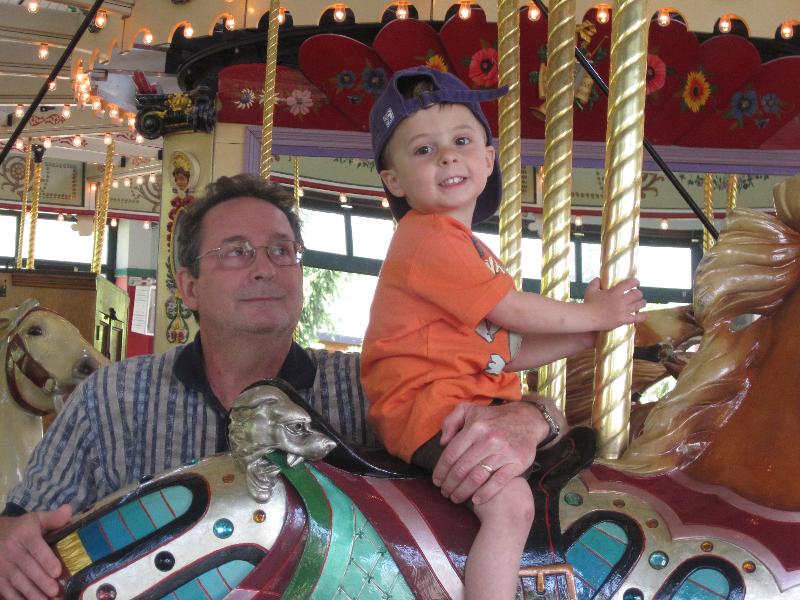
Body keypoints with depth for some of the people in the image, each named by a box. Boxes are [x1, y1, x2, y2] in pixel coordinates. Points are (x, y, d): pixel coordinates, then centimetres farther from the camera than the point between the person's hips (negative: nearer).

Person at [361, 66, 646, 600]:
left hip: (480, 399, 10)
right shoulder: (428, 238, -11)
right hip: (424, 405, -10)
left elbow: (504, 350, 15)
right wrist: (594, 314, 3)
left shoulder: (475, 252, 21)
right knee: (511, 502, -29)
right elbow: (513, 310, -10)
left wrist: (592, 333, 9)